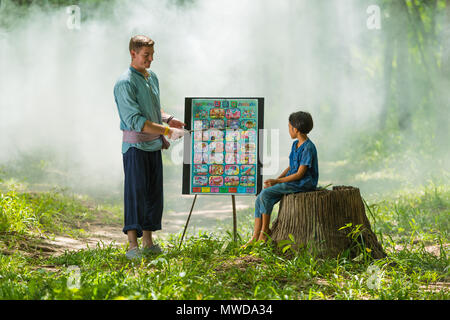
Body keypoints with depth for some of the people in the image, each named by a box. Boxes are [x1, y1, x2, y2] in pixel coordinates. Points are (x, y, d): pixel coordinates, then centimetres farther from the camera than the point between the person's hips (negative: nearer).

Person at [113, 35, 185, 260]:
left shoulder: (152, 77, 13)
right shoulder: (125, 83, -14)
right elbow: (135, 120, -21)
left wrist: (169, 119, 6)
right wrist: (166, 130, -24)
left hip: (154, 145, 8)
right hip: (136, 146, -8)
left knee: (154, 194, 10)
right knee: (135, 194, -9)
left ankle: (148, 242, 17)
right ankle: (132, 246, -8)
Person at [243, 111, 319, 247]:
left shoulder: (308, 148, -16)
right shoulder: (295, 144, 14)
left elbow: (300, 174, -18)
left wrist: (277, 181, -15)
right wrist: (276, 180, 2)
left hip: (303, 184, -9)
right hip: (292, 181, 9)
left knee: (266, 193, -22)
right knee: (260, 199, -8)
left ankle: (264, 233, -12)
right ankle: (255, 237, -10)